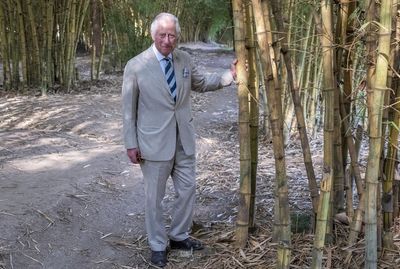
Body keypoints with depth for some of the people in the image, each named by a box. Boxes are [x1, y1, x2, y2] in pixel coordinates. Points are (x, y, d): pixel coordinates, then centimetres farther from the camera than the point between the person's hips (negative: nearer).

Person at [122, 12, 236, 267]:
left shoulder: (185, 59, 0)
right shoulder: (136, 66, -13)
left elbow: (200, 83, 16)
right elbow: (129, 108, -8)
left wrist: (229, 75, 2)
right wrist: (131, 144, -8)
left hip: (183, 139, 5)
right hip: (154, 141, -5)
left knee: (188, 189, 14)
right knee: (155, 196, 8)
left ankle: (179, 236, 35)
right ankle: (158, 246, 26)